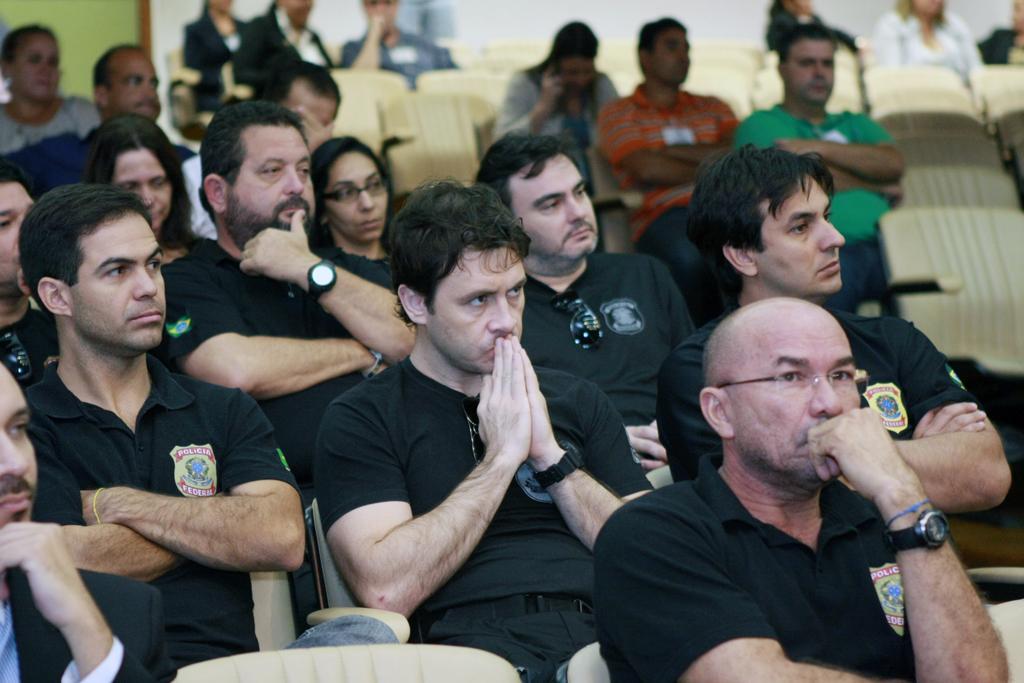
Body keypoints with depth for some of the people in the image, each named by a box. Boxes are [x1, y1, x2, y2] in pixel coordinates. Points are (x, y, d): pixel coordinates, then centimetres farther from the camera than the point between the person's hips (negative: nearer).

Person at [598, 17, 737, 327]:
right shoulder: (618, 113, 19)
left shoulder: (713, 108, 30)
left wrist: (671, 151, 5)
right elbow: (648, 169, 0)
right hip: (665, 212, -3)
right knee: (689, 257, -41)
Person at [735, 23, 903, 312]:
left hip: (879, 243, 4)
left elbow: (894, 164, 13)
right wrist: (875, 185, 15)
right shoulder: (762, 124, 20)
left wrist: (821, 148, 4)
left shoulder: (857, 124, 35)